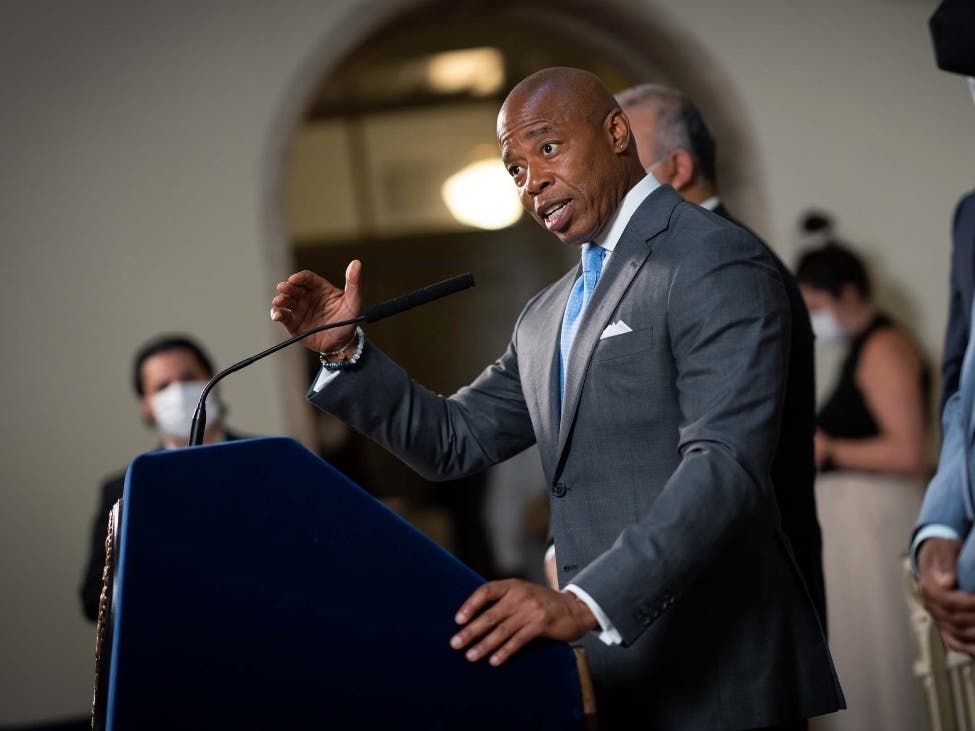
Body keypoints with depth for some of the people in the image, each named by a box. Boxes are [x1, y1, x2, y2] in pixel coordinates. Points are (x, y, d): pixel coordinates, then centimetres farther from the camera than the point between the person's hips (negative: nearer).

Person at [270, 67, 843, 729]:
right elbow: (456, 441, 21)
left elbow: (726, 466, -21)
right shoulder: (548, 319, 18)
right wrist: (346, 352, 6)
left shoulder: (717, 264, -9)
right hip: (612, 675, 7)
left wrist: (585, 602, -32)